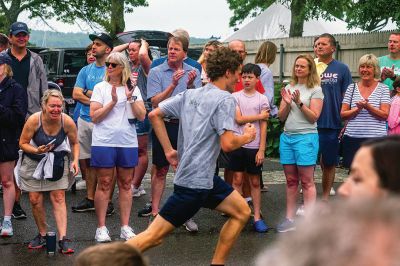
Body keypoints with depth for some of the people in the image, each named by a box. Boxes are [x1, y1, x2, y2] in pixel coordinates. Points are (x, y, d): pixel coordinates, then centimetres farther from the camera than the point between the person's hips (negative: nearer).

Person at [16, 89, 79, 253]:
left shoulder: (67, 122, -19)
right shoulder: (34, 120, -23)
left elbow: (75, 143, 0)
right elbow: (23, 143, -13)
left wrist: (75, 160, -15)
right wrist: (37, 151, -31)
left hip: (57, 162, 0)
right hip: (34, 162, 0)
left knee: (59, 198, -7)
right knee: (35, 200, 2)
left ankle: (63, 239, -8)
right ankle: (42, 235, 21)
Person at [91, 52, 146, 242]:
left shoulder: (133, 89, 8)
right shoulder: (100, 88, 2)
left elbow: (142, 116, 0)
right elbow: (94, 116, -6)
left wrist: (130, 99, -10)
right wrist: (112, 102, -14)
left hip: (128, 143, 2)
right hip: (104, 142, -2)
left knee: (126, 184, 7)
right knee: (104, 184, 1)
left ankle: (125, 227, 14)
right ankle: (101, 228, 7)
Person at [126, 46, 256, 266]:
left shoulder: (189, 94, 11)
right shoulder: (225, 99, -12)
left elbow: (154, 115, 11)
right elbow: (227, 144, -20)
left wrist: (168, 150, 14)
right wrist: (247, 137, 0)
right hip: (195, 182, -9)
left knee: (242, 212, 15)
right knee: (153, 236, -6)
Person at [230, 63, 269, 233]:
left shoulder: (262, 99, 1)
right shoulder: (235, 96, 2)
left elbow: (263, 126, -1)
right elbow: (238, 119, -8)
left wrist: (261, 149, -5)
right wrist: (260, 116, -6)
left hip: (255, 146, 0)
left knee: (255, 182, 7)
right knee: (237, 180, 4)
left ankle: (257, 217, 12)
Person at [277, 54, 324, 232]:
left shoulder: (315, 90, -2)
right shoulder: (289, 88, 12)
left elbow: (314, 117, -8)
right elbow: (281, 117, 10)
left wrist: (299, 103, -18)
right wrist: (287, 103, -8)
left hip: (306, 137, -5)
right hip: (287, 137, 5)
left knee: (307, 181, -3)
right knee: (291, 180, 10)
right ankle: (290, 219, 15)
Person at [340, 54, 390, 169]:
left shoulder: (383, 88, 5)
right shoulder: (352, 88, 11)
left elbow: (385, 115, -3)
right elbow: (343, 114, 7)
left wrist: (368, 106, -16)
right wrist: (358, 109, -10)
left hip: (376, 138, -2)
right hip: (353, 138, 2)